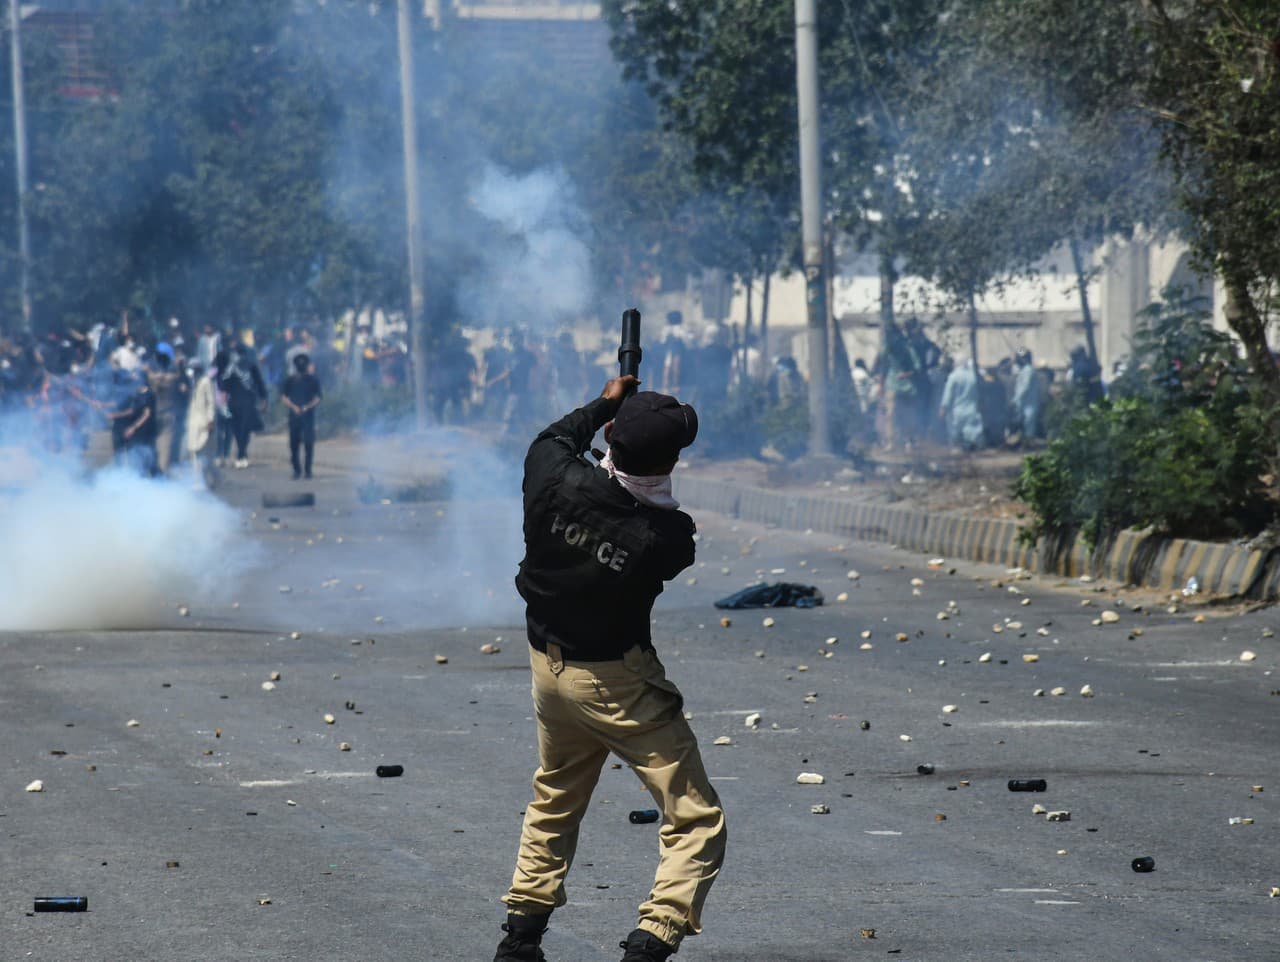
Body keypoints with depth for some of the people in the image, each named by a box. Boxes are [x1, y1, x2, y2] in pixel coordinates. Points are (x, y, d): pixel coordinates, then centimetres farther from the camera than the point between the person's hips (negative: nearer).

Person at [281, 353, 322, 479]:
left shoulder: (313, 380, 2)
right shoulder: (290, 380, 6)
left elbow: (318, 397, -1)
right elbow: (283, 396, 4)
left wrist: (307, 407, -17)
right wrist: (293, 406, -12)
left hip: (308, 415, -2)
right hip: (294, 415, 2)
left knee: (309, 443, -6)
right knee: (293, 443, -1)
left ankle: (308, 470, 1)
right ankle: (296, 469, 9)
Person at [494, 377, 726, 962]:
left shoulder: (558, 484, -15)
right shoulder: (665, 537, -23)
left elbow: (550, 443, 10)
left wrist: (604, 405, 24)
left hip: (549, 666, 6)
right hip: (617, 682, -6)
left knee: (554, 804, 28)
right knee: (698, 822, -2)